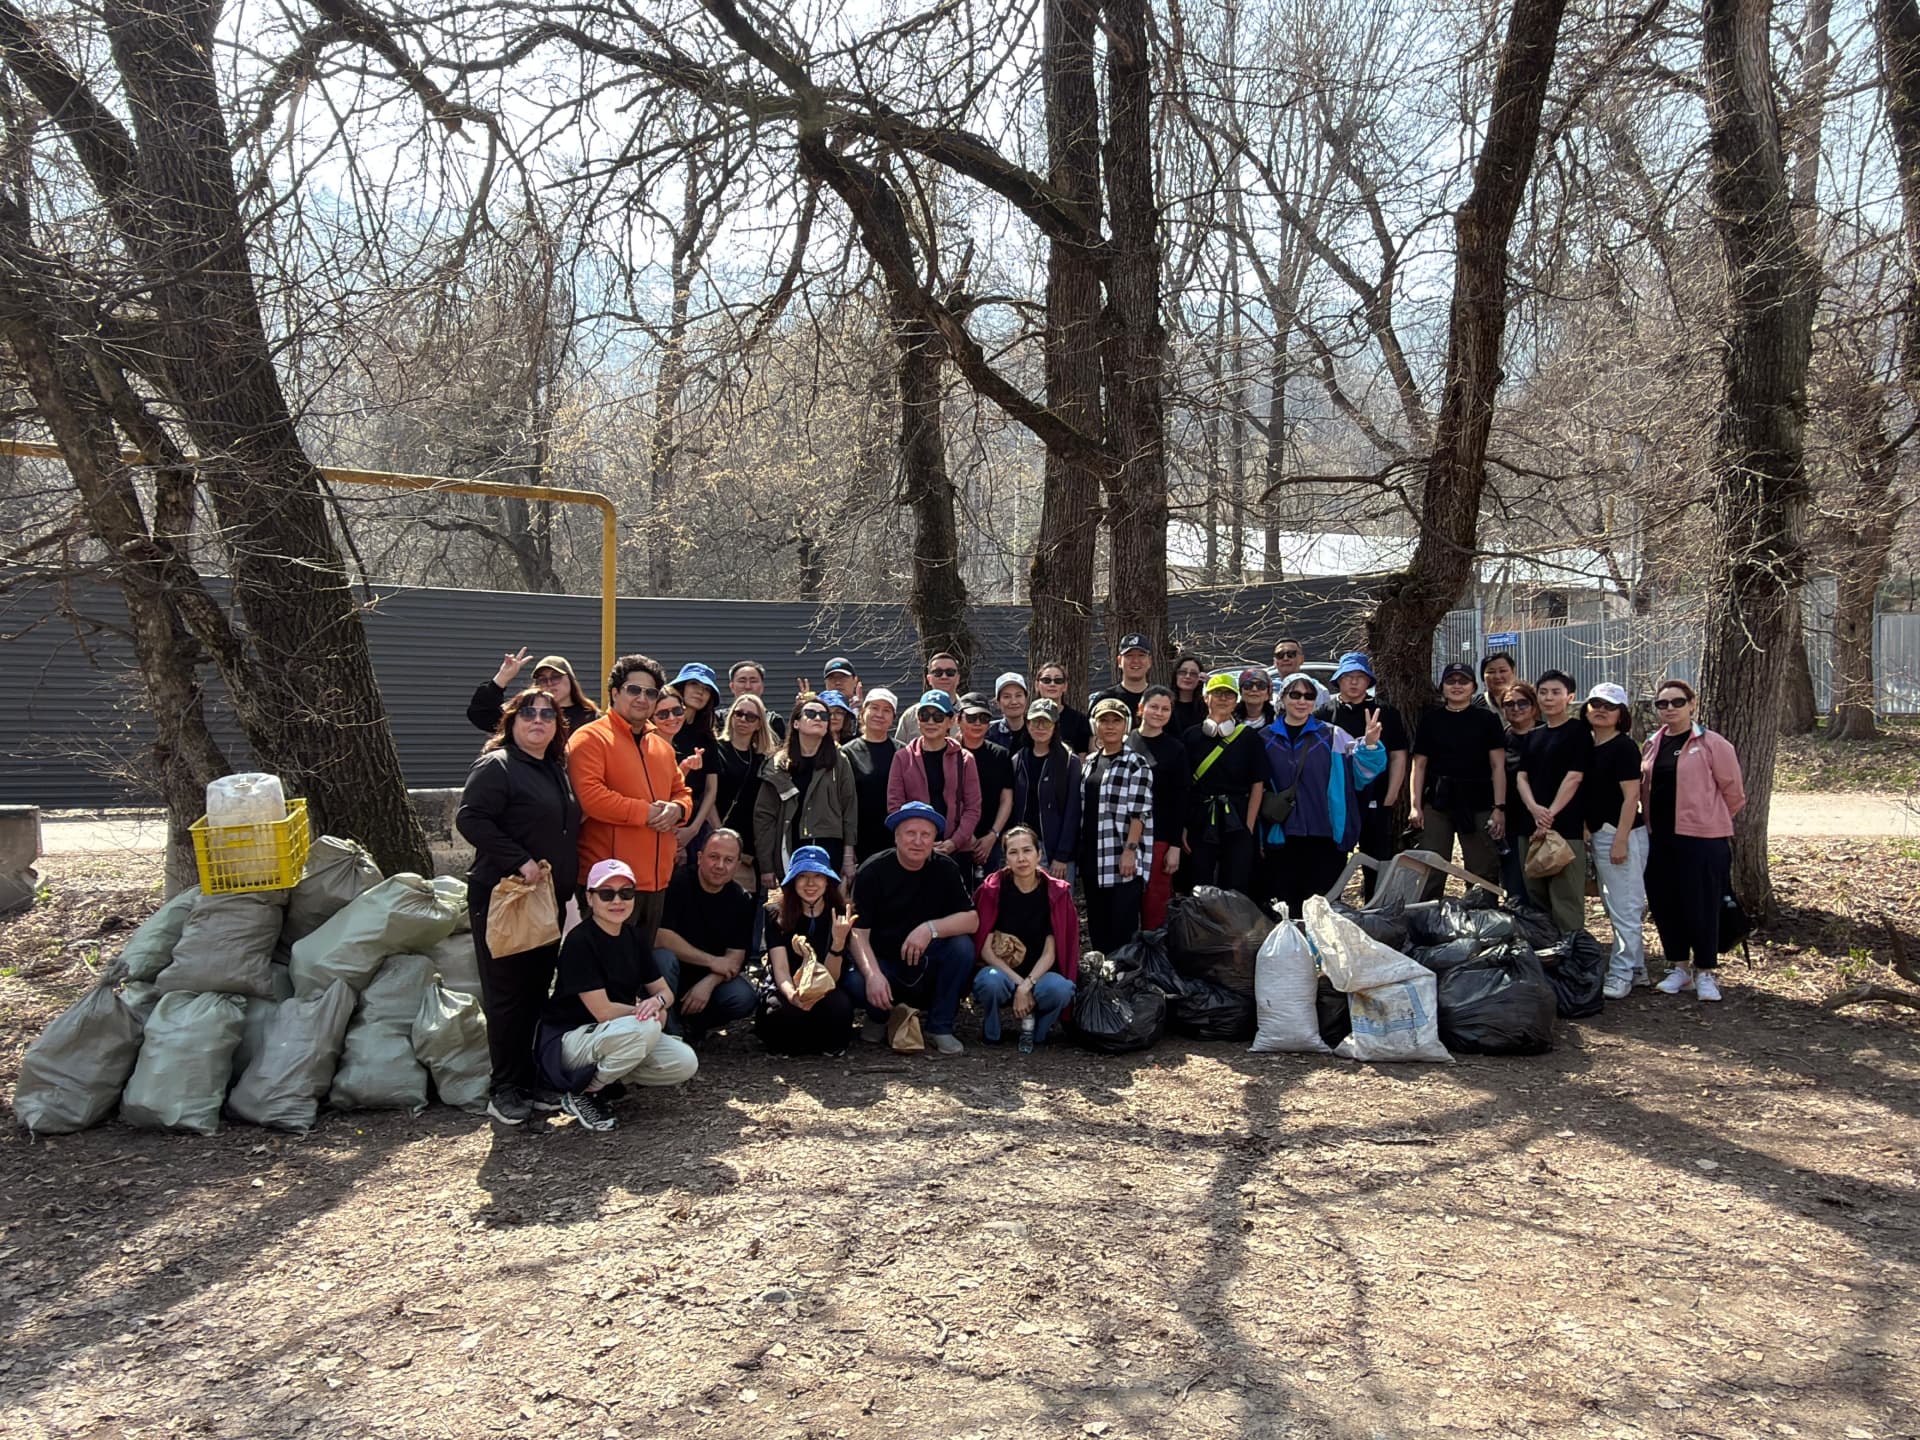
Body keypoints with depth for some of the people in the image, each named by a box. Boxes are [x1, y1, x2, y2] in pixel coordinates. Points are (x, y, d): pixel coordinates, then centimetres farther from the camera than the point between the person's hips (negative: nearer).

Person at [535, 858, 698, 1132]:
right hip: (569, 1040, -7)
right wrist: (644, 1011, -8)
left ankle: (607, 1078, 5)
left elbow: (664, 991, 5)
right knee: (646, 1028, -33)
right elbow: (603, 1011, -22)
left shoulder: (632, 935, 4)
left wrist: (657, 1002, -18)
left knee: (686, 1064, -13)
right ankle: (582, 1093, -12)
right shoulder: (579, 941, -19)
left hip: (620, 1035, 7)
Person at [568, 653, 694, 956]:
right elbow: (589, 795, -20)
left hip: (656, 879, 8)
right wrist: (645, 812, -17)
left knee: (645, 959, 16)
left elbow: (683, 792, 23)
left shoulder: (662, 746, 17)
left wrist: (676, 809, -2)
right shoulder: (590, 738, -8)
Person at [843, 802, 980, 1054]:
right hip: (883, 963, -2)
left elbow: (972, 920, -12)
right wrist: (873, 974, -36)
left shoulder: (944, 868, -4)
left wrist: (930, 928, -30)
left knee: (962, 947, -27)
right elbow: (858, 932, -18)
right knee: (853, 983, -33)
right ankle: (879, 1017, 5)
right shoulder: (872, 872, -11)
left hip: (927, 965, 2)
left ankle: (939, 1027, -9)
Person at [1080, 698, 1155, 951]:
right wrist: (1080, 850, 13)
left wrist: (1130, 850, -18)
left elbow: (1139, 812, -11)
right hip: (1093, 858, 7)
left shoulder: (1137, 763, -6)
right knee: (1097, 926, 12)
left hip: (1123, 859, -7)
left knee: (1123, 928, -6)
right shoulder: (1089, 762, 14)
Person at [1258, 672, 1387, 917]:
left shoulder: (1332, 737, 5)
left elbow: (1363, 768, -5)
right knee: (1285, 907, 5)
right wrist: (1258, 838, 7)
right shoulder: (1267, 739, 6)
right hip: (1281, 838, 1)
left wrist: (1369, 744, -25)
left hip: (1325, 835, 0)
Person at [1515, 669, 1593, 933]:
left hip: (1566, 826, -7)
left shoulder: (1578, 732, -2)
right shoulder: (1533, 735, 16)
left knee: (1566, 899, -7)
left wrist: (1551, 815, -16)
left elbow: (1574, 777, -10)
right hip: (1532, 826, 7)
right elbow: (1522, 776, 9)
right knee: (1535, 897, 13)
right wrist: (1535, 808, -10)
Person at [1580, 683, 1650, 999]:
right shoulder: (1587, 746, 11)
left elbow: (1631, 796, -15)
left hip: (1622, 832, -9)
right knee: (1614, 907, 15)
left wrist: (1621, 840, -19)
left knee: (1625, 908, -4)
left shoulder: (1623, 747, -11)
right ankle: (1636, 969, 25)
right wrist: (1587, 832, 12)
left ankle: (1621, 975, 0)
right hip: (1598, 834, 9)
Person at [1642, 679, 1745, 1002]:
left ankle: (1705, 972, 14)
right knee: (1663, 903, 9)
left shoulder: (1711, 744, -6)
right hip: (1659, 837, 6)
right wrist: (1653, 822, 12)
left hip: (1702, 837, -6)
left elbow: (1733, 791, -1)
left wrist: (1711, 819, 9)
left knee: (1701, 905, 0)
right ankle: (1679, 968, 24)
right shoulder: (1651, 745, 11)